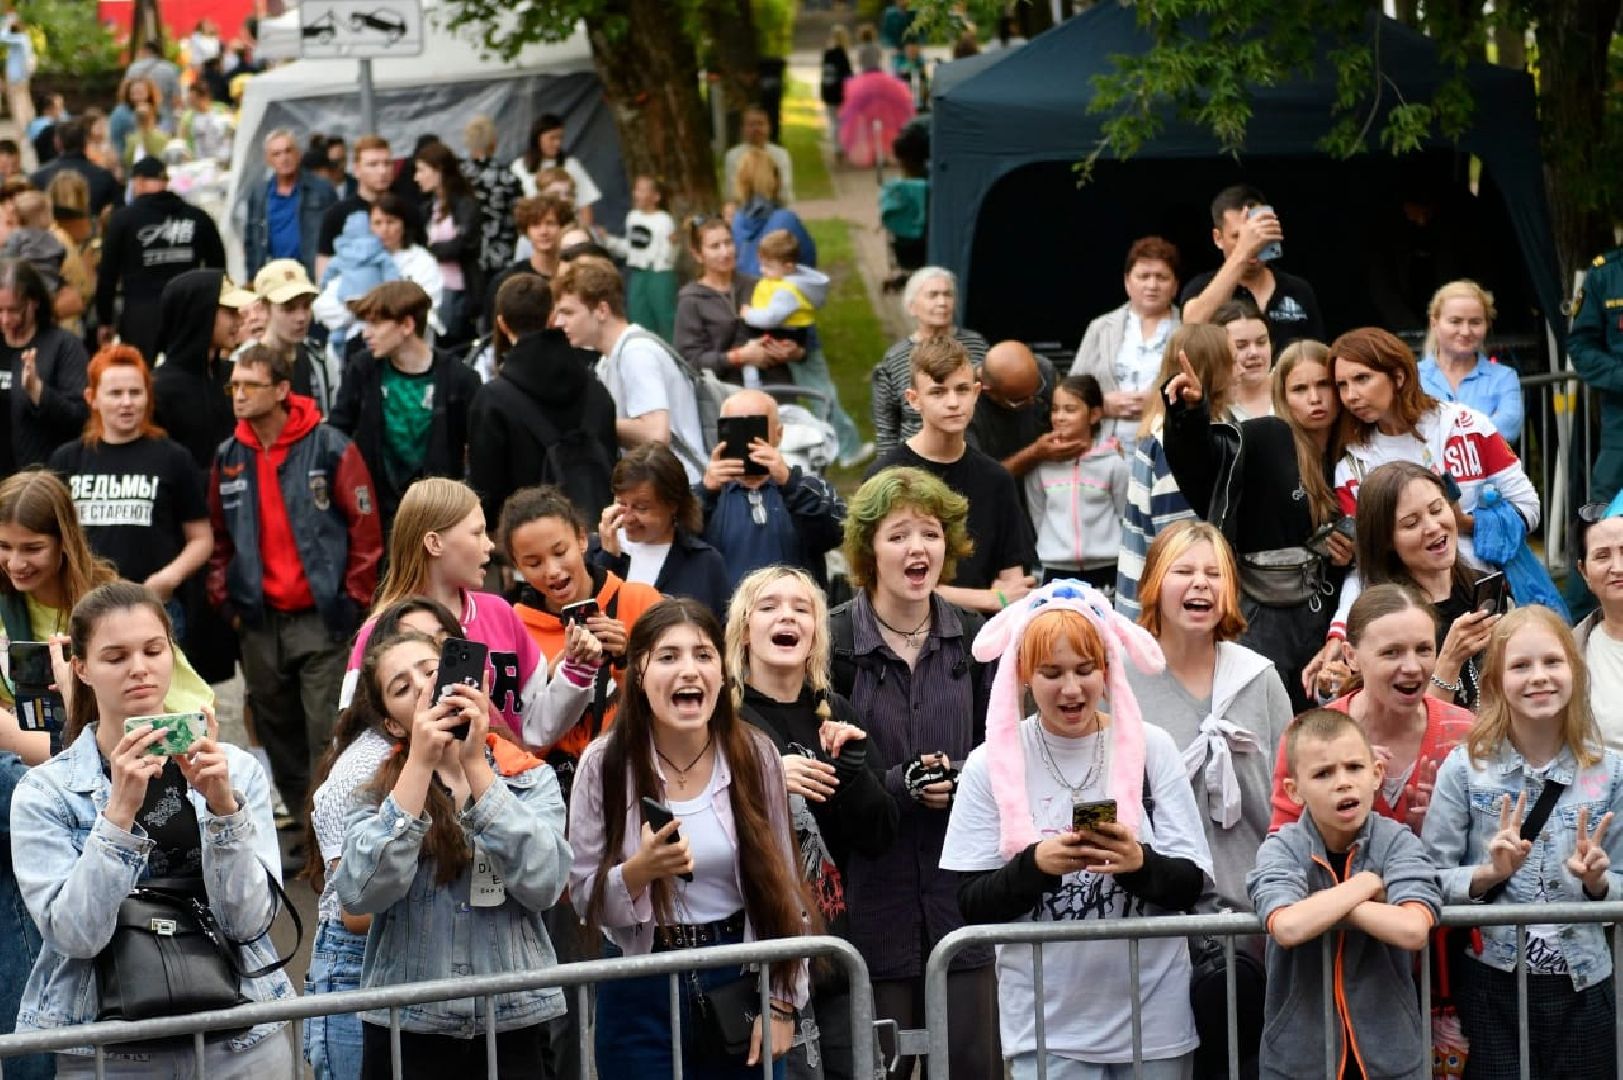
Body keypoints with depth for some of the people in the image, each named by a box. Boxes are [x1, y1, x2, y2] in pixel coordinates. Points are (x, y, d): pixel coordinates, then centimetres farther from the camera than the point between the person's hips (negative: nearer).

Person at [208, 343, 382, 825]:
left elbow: (366, 527, -6)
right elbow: (219, 536, 18)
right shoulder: (228, 458, 8)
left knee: (327, 735, -6)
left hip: (322, 620, -5)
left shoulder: (330, 448, -8)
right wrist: (224, 598, 9)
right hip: (258, 622, 6)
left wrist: (354, 600, -8)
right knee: (276, 731, 13)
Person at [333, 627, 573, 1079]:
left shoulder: (531, 779, 1)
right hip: (405, 1029, 0)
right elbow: (360, 895, -17)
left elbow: (542, 884, -15)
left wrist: (475, 763, -18)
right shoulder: (377, 789, 0)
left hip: (513, 1026, 1)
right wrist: (420, 764, -18)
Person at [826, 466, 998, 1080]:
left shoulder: (971, 637, 8)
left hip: (962, 887, 4)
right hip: (871, 887, -4)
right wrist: (902, 786, -19)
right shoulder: (834, 641, -6)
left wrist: (961, 775, -9)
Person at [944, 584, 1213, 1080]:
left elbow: (1190, 886, -2)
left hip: (1151, 1015, 1)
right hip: (1046, 1022, -1)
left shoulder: (1150, 748, -2)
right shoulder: (991, 764, -3)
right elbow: (973, 904, -3)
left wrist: (1139, 863, -22)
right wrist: (1036, 865, -21)